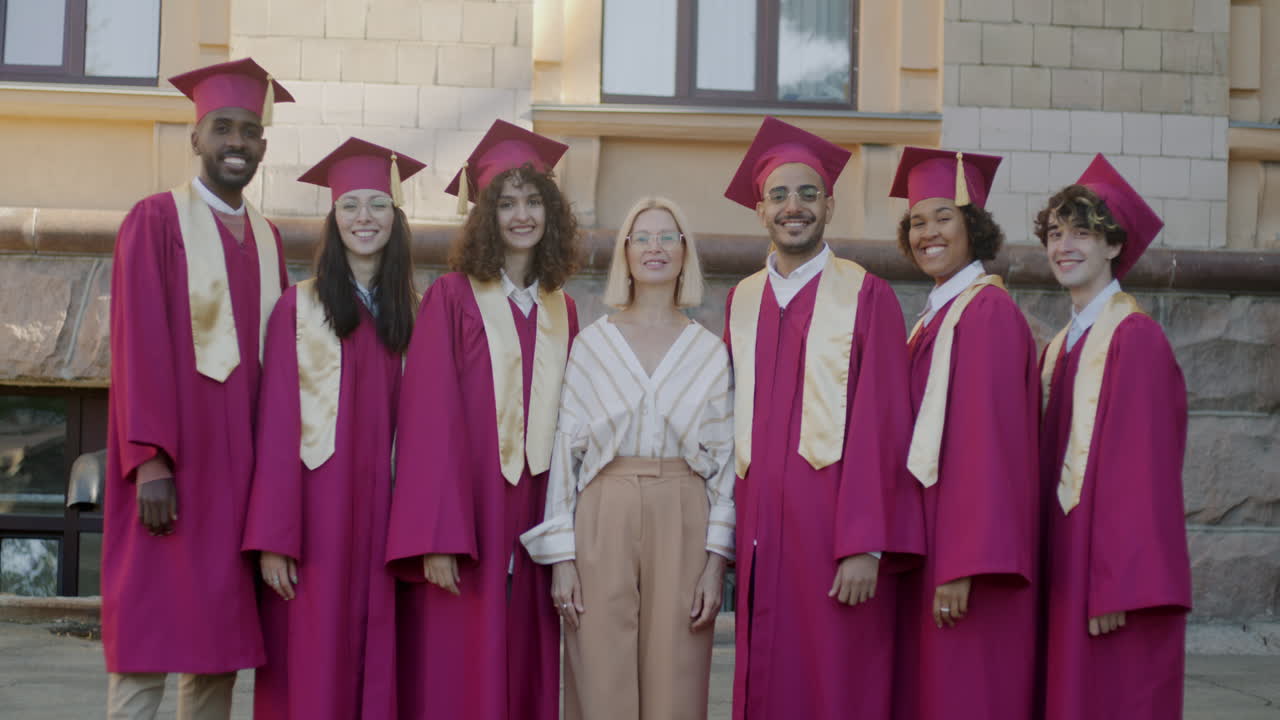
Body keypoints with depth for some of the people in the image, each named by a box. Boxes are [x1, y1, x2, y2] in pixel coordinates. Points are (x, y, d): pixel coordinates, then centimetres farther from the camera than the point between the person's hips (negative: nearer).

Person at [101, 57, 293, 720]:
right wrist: (150, 460, -17)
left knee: (220, 639, 7)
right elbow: (139, 343, -9)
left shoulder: (266, 238, 15)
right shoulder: (155, 220, -2)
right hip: (172, 463, -6)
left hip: (241, 463, 6)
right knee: (148, 641, -5)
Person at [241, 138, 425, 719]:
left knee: (378, 667, 4)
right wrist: (272, 540, -11)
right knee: (314, 670, -3)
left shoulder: (411, 313, 11)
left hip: (384, 512, 3)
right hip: (317, 511, -3)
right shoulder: (299, 307, 0)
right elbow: (277, 427, -4)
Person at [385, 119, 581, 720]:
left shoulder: (561, 310, 13)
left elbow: (564, 422, 13)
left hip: (530, 527, 5)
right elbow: (429, 418, -9)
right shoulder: (452, 296, -2)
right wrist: (436, 538, -17)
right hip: (464, 514, -4)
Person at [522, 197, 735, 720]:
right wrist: (561, 556, -4)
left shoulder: (710, 351, 8)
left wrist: (716, 559, -5)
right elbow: (566, 447, 3)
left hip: (682, 524, 1)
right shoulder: (590, 343, 6)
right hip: (602, 520, 0)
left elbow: (725, 459, 5)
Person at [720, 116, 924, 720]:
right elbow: (734, 421, 15)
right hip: (761, 528, 4)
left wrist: (865, 546, -15)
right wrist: (726, 534, 7)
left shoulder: (867, 297, -3)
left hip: (834, 525, -4)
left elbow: (880, 425, -8)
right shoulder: (742, 301, 12)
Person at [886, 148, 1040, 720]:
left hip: (965, 545, -9)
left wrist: (962, 566, -23)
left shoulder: (987, 311, -11)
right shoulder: (934, 319, 17)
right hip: (929, 539, 9)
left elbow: (987, 443, -19)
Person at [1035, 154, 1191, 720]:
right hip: (1067, 564, 8)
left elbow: (1141, 465, -17)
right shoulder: (1059, 349, 14)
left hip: (1113, 565, -8)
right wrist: (1044, 571, 9)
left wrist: (1118, 585, -21)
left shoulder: (1136, 337, -11)